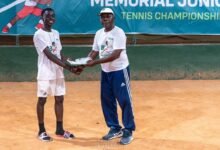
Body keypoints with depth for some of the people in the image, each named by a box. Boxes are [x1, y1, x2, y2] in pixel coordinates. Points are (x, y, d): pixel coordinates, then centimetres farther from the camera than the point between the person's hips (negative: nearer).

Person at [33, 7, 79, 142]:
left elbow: (59, 54, 13)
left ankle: (60, 129, 20)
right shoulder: (39, 35, -12)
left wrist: (72, 65, -3)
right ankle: (42, 131, 11)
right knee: (42, 100, 2)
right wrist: (68, 67, -25)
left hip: (58, 73, 7)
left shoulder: (56, 33, 12)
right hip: (45, 74, -7)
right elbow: (49, 55, -20)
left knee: (60, 99, 10)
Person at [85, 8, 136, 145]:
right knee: (107, 101, 12)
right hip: (105, 72, 8)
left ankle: (128, 131, 6)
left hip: (120, 71, -7)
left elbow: (115, 55, -25)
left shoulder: (119, 33, -16)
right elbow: (94, 52, 10)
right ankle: (115, 128, 25)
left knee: (125, 101, -4)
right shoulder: (99, 33, 7)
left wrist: (95, 62, -28)